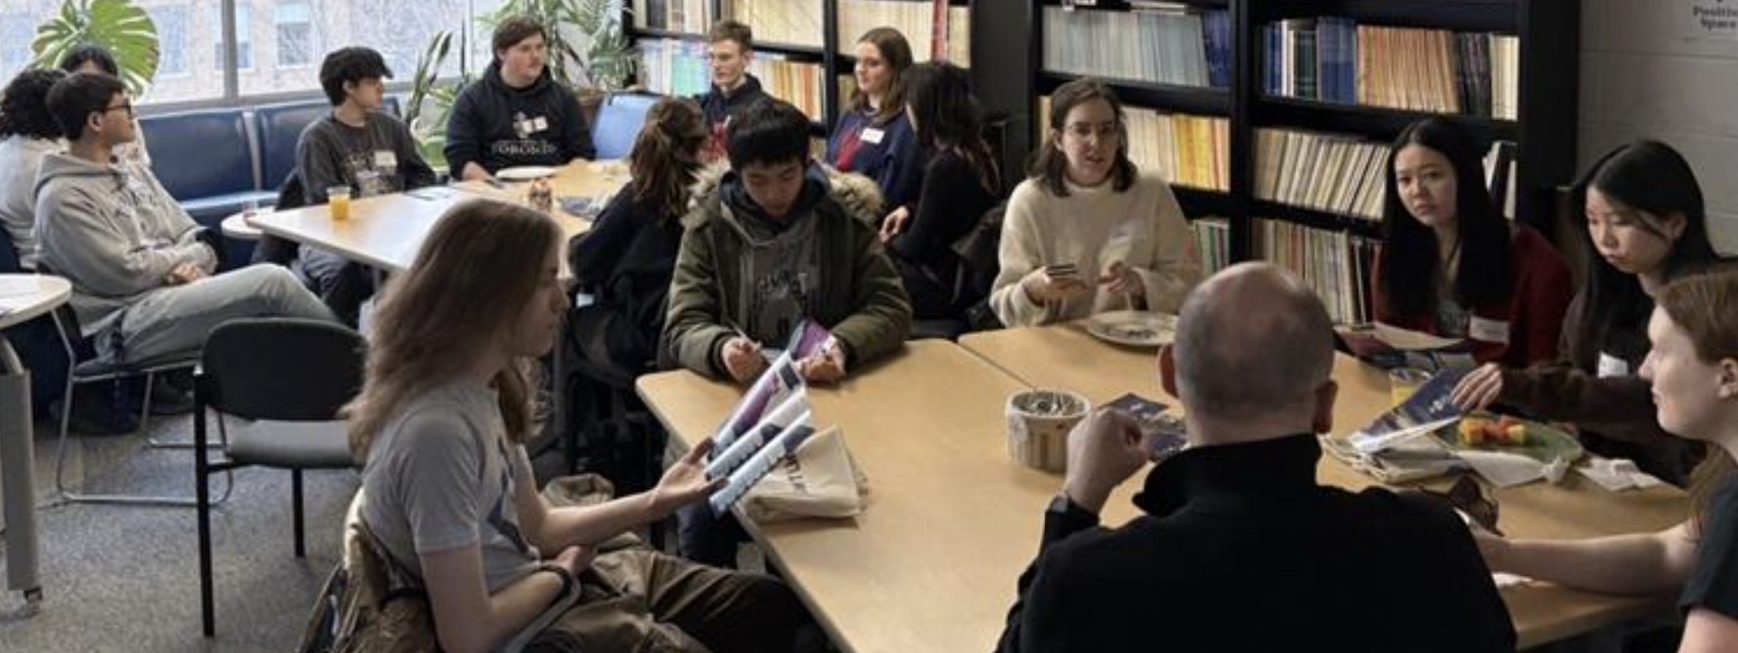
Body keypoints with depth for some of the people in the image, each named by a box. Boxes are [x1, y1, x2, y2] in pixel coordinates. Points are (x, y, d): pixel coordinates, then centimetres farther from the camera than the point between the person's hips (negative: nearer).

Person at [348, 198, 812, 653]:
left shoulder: (484, 386, -1)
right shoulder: (435, 432, -30)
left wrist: (656, 502, 0)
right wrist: (560, 573, -10)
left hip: (532, 581, 9)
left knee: (775, 605, 15)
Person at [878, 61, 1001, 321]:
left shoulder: (944, 166, -24)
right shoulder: (977, 152, 4)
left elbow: (914, 247, -16)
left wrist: (890, 242, 4)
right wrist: (909, 212, 10)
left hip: (943, 291, -9)